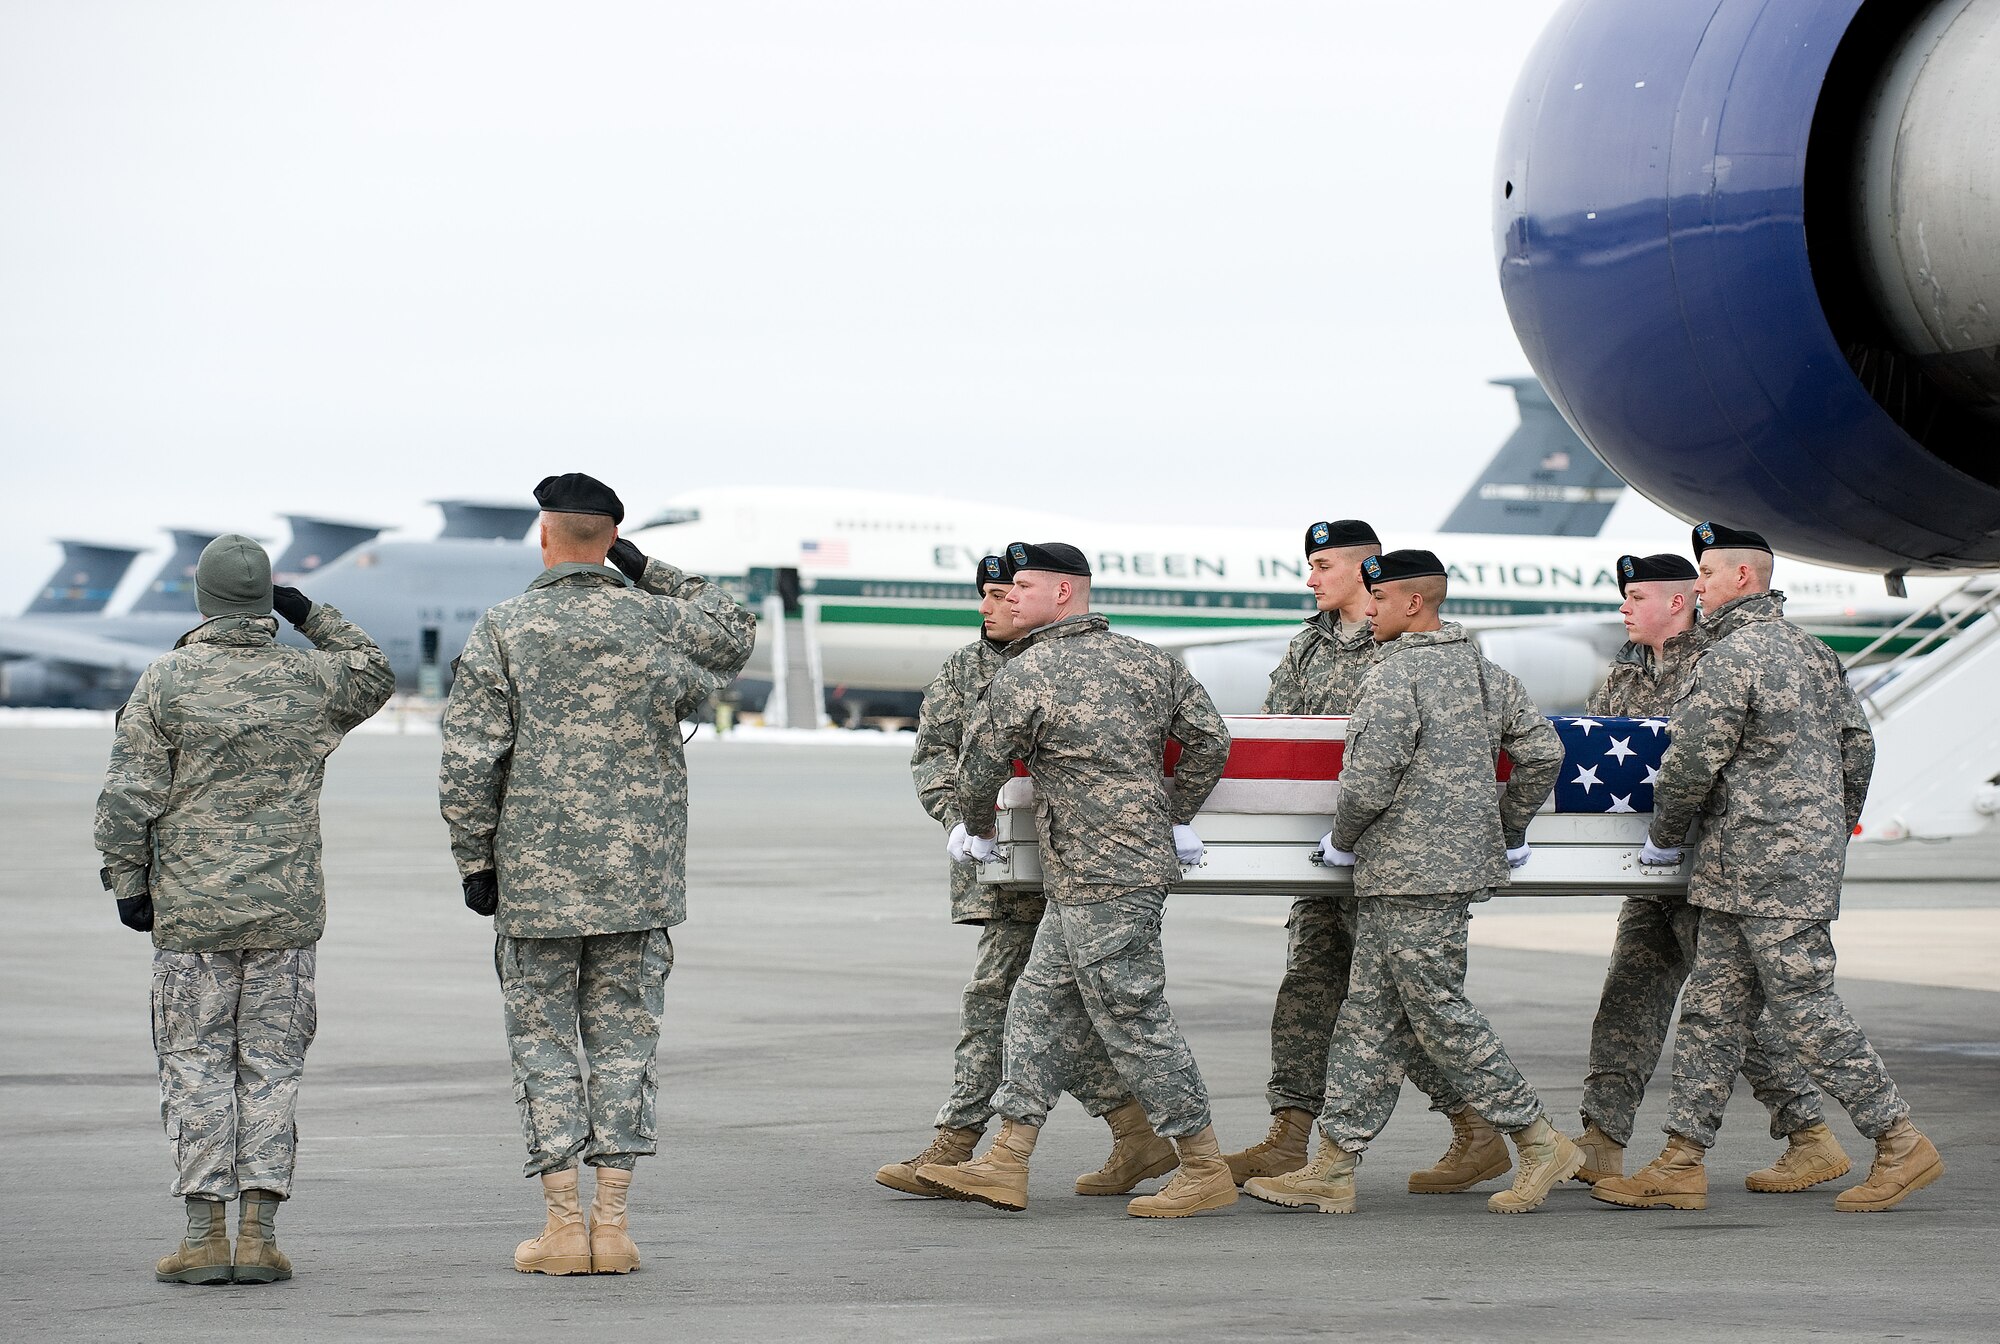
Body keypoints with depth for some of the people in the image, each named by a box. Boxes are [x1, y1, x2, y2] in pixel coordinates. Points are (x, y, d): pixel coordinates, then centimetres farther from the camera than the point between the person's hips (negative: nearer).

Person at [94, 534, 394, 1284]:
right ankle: (259, 1235, 1)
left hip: (190, 912, -1)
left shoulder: (165, 682, -6)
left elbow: (127, 795, -7)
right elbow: (376, 677, 23)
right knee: (271, 1066, 6)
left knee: (196, 1067, 4)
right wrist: (313, 619, 19)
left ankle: (205, 1235, 0)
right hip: (286, 912, 2)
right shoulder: (310, 681, 1)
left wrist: (127, 882, 1)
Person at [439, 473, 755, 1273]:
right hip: (638, 875, 2)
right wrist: (648, 572, 17)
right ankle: (612, 1225, 6)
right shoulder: (655, 621, 0)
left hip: (536, 875, -2)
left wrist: (474, 861, 0)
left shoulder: (502, 632, -6)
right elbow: (736, 635, 23)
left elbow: (467, 762, -9)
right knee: (624, 1040, 8)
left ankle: (564, 1227, 3)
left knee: (544, 1042, 6)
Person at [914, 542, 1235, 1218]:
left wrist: (977, 832, 15)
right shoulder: (1148, 660, 10)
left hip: (1101, 882, -9)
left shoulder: (1026, 673, -11)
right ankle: (1005, 1166, 13)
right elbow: (1211, 738, 9)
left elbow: (981, 764, -4)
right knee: (1041, 1007, 12)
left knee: (1134, 1020, -3)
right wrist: (1177, 817, 18)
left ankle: (1206, 1170, 3)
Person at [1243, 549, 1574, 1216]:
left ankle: (1542, 1145, 1)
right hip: (1465, 859, 10)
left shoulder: (1394, 677, -15)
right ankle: (1331, 1171, 11)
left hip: (1411, 874, -10)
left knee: (1441, 1015, -3)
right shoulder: (1486, 673, 13)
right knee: (1369, 1017, 10)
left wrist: (1342, 840, 0)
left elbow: (1368, 783, -19)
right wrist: (1508, 832, 24)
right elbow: (1543, 752, 14)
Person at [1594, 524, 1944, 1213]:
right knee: (1711, 1010, 8)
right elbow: (1857, 743, 19)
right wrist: (1836, 829, 28)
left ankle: (1902, 1143, 1)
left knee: (1805, 1011, -5)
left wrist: (1663, 837, 1)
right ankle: (1682, 1164, 8)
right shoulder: (1812, 651, 15)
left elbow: (1690, 763, -15)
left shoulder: (1730, 658, -15)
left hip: (1771, 872, -10)